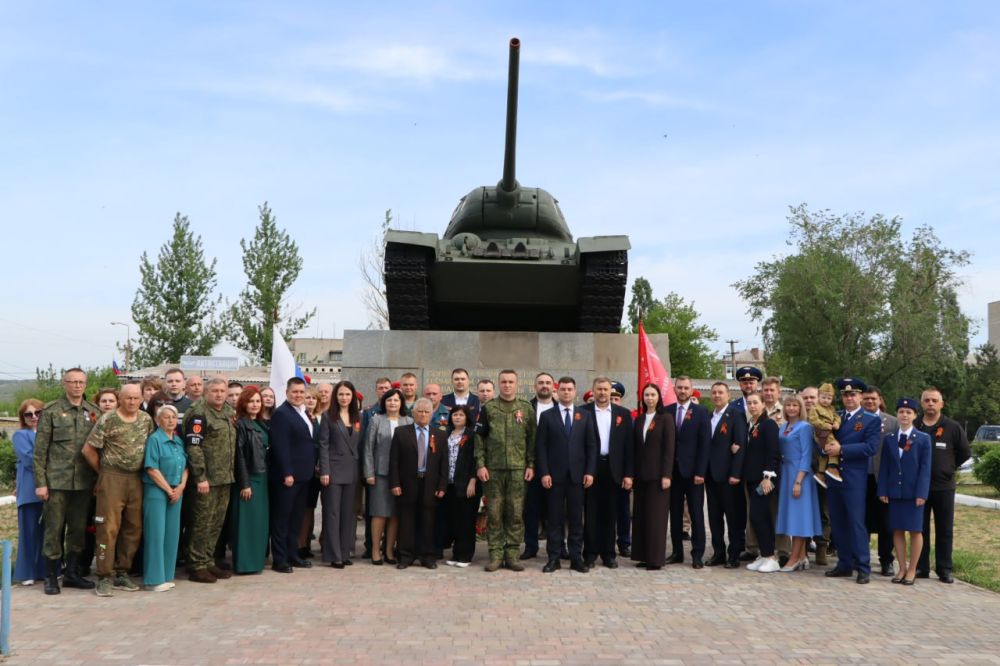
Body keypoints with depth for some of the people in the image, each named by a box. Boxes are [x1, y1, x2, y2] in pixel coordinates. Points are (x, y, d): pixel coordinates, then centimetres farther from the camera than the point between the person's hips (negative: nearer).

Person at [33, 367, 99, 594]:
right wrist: (40, 482, -8)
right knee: (54, 530, 3)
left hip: (84, 482, 3)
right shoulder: (51, 411, -1)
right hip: (56, 480, -3)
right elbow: (40, 449, -3)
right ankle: (51, 577, 14)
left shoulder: (93, 412, 8)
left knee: (78, 530, 10)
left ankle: (72, 573, 22)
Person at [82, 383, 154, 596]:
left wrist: (142, 469, 9)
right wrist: (103, 471, 5)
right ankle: (105, 577, 2)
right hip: (112, 479, -5)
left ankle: (121, 573, 18)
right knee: (109, 528, -5)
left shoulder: (146, 420, 7)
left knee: (133, 529, 7)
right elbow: (88, 450, -2)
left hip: (136, 479, 5)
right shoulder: (107, 420, -7)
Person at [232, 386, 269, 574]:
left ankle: (257, 559, 18)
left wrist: (265, 477, 8)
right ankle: (244, 562, 1)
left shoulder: (263, 425, 12)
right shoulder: (240, 425, -9)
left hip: (262, 477, 7)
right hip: (248, 478, -7)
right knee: (247, 520, -4)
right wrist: (244, 483, -17)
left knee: (260, 519, 10)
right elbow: (239, 455, -13)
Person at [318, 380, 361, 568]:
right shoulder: (328, 417, -1)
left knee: (348, 512, 8)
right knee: (332, 512, -1)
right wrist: (324, 471, -12)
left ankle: (345, 552, 16)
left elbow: (360, 445, 11)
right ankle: (334, 555, 3)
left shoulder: (358, 417, 11)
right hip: (334, 469, -4)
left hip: (352, 471, 4)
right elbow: (323, 445, -5)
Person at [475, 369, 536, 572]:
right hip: (493, 469, 0)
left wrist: (531, 465, 0)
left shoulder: (527, 409, 6)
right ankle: (495, 555, 10)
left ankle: (512, 554, 11)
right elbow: (480, 437, 3)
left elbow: (532, 439, 6)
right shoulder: (488, 408, 4)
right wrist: (480, 464, -4)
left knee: (516, 513, 3)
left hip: (518, 469, 0)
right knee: (494, 513, 2)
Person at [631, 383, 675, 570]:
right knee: (640, 515, 6)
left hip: (658, 473, -5)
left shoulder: (666, 418, -4)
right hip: (641, 474, 5)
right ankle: (644, 555, 13)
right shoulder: (639, 419, 12)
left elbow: (669, 448, -8)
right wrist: (632, 472, 6)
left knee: (656, 515, -3)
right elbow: (636, 447, 12)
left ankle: (656, 558, 3)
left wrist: (666, 475, -14)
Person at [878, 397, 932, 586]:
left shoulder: (924, 439, 0)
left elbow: (925, 468, -5)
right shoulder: (888, 439, 8)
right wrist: (882, 491, -1)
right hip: (894, 492, 3)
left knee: (915, 530, 4)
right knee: (897, 530, 6)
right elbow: (884, 467, 7)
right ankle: (902, 568, 15)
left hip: (914, 492, -3)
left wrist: (921, 493, -12)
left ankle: (912, 570, 13)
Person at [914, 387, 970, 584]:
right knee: (920, 529, 6)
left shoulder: (953, 427, -1)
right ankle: (921, 568, 13)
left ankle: (944, 570, 11)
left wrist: (949, 467, 5)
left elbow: (965, 453, 7)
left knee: (944, 531, 3)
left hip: (944, 487, -1)